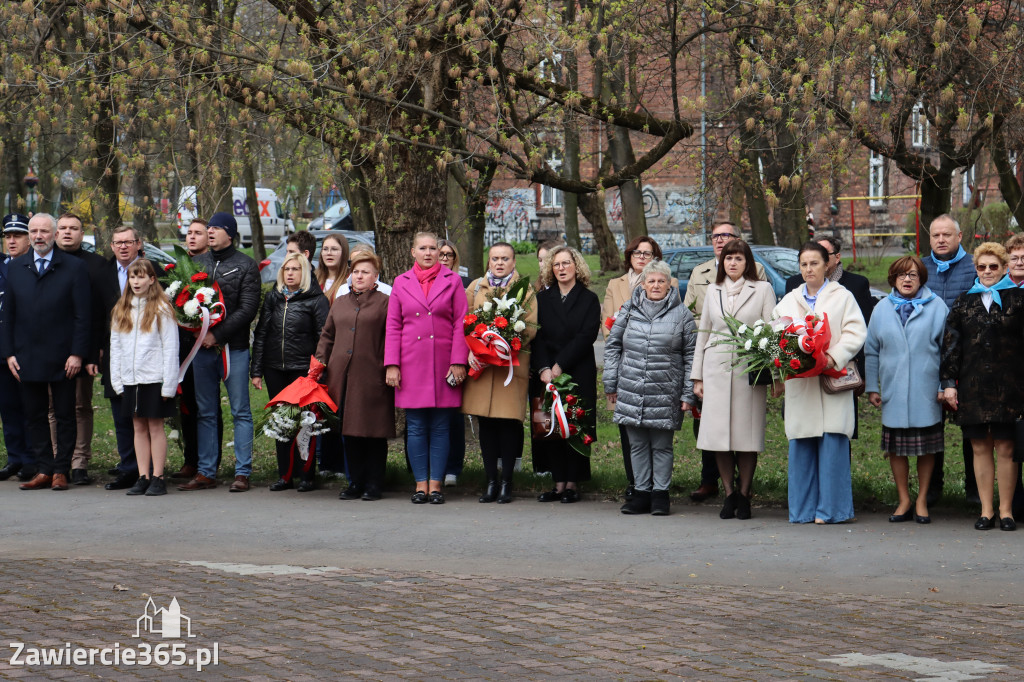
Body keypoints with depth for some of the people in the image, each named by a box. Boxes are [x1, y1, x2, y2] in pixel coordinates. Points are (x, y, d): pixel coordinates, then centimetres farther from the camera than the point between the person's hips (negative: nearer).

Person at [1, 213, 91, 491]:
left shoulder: (74, 268, -1)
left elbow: (83, 315, -4)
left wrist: (77, 354, -11)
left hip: (62, 358, -3)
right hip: (27, 358, 3)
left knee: (65, 416, 3)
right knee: (35, 416, 5)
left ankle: (61, 471, 10)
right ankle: (43, 471, 11)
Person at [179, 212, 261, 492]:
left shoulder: (246, 265, -1)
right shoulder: (198, 263, 13)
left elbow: (248, 309, -8)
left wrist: (217, 334, -15)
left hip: (234, 348, -5)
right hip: (202, 347, 5)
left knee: (240, 412, -1)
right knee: (205, 413, 7)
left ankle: (242, 473, 1)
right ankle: (206, 472, 11)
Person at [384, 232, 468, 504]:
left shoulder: (452, 281, 7)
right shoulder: (401, 283, 10)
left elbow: (461, 323, 3)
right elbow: (393, 326, 9)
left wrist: (458, 362, -5)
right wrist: (392, 365, 1)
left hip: (444, 363, -1)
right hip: (412, 364, 1)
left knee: (440, 427, 1)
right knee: (416, 427, 1)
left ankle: (436, 484, 6)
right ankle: (421, 484, 7)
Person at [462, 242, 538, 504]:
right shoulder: (475, 287, 14)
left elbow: (531, 327, -2)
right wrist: (471, 351, -5)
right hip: (480, 363, 3)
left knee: (509, 421, -5)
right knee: (485, 422, 4)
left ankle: (506, 483, 3)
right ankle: (491, 482, 11)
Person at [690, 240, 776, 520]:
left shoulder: (762, 290, 6)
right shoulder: (713, 291, 15)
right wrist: (697, 376, 14)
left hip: (749, 369, -3)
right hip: (716, 368, 3)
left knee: (747, 434, -3)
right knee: (719, 433, -1)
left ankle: (744, 496, 7)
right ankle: (729, 494, 8)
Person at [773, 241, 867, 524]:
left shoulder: (842, 297, 7)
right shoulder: (789, 301, 19)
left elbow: (856, 333, -3)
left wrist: (834, 356, -18)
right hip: (799, 382, 3)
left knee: (832, 445, -7)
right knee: (800, 447, 2)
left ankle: (830, 508, -2)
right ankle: (803, 510, 8)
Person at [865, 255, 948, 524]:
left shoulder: (936, 307, 2)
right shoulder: (882, 309, 8)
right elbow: (871, 351, 12)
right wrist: (872, 387, 7)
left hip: (927, 391, -2)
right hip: (893, 391, 2)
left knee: (927, 448, 4)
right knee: (896, 448, 4)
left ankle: (922, 501, 15)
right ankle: (904, 501, 15)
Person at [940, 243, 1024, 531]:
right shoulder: (964, 301, 11)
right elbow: (951, 344, 11)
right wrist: (949, 382, 4)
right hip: (973, 386, 2)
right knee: (980, 448, 4)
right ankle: (986, 510, 11)